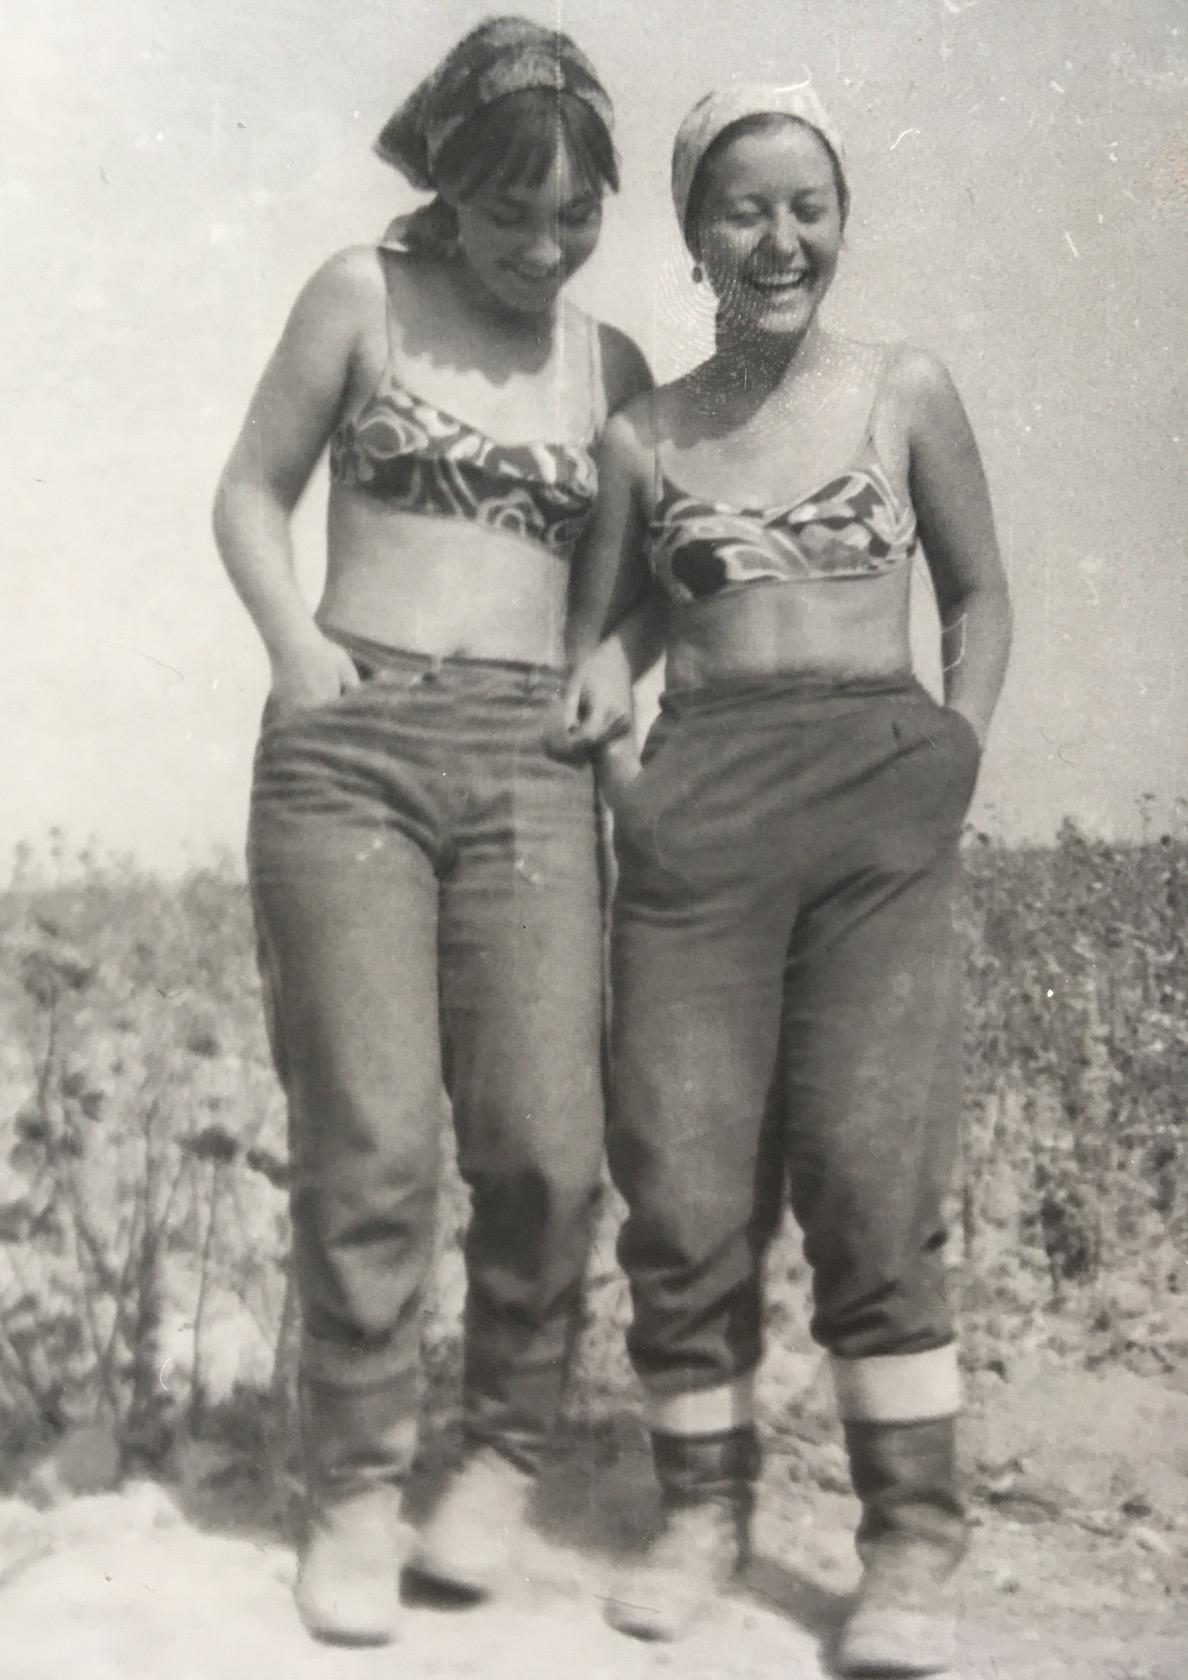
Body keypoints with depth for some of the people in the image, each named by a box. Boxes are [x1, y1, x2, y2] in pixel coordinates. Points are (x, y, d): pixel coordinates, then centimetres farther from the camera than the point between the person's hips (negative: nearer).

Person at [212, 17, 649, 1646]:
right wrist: (301, 653, -5)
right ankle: (357, 1493, 9)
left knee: (545, 1143, -8)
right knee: (367, 1143, -6)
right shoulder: (361, 296, 7)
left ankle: (507, 1450, 16)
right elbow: (251, 492, 11)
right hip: (347, 746, -2)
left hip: (529, 761, 2)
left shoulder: (612, 365, 14)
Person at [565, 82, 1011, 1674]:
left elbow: (981, 597, 14)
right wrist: (604, 679, -3)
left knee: (871, 1175, -7)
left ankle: (912, 1543, 5)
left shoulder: (906, 392, 9)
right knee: (685, 1184, 0)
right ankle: (703, 1506, 17)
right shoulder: (643, 436, 11)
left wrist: (955, 768, 3)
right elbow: (609, 618, 18)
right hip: (696, 811, 2)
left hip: (880, 794, -1)